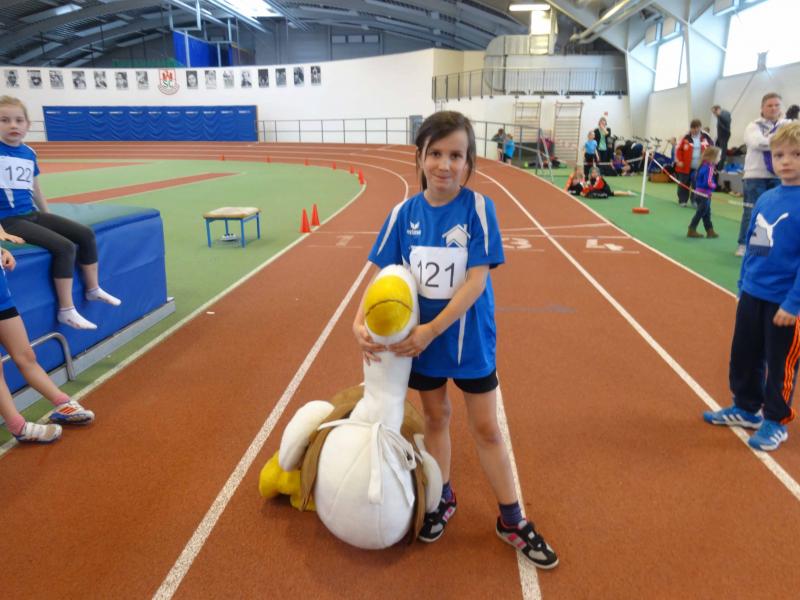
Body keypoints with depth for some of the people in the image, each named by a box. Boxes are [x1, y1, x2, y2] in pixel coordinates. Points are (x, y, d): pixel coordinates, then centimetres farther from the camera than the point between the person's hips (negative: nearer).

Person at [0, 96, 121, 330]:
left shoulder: (29, 153, 8)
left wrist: (49, 218, 20)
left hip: (33, 214, 7)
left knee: (86, 234, 1)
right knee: (64, 247, -23)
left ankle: (93, 289, 17)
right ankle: (66, 311, -15)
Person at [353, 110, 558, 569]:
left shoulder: (478, 207, -15)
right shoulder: (404, 213, -6)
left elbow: (477, 280, -20)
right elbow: (382, 275, -4)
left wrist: (432, 329, -25)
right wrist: (361, 322, -20)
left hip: (470, 340, -2)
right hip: (420, 339, 3)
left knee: (487, 428, 10)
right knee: (435, 418, 20)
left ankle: (512, 519, 30)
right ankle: (442, 499, 42)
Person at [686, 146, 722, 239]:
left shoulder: (703, 165, 7)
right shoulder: (709, 168, -19)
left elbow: (696, 177, 16)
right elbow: (708, 182, -24)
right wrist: (714, 185, -6)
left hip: (699, 192, 9)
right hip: (704, 195, -9)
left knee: (707, 213, 15)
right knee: (700, 213, 1)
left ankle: (710, 231, 22)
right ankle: (691, 231, 6)